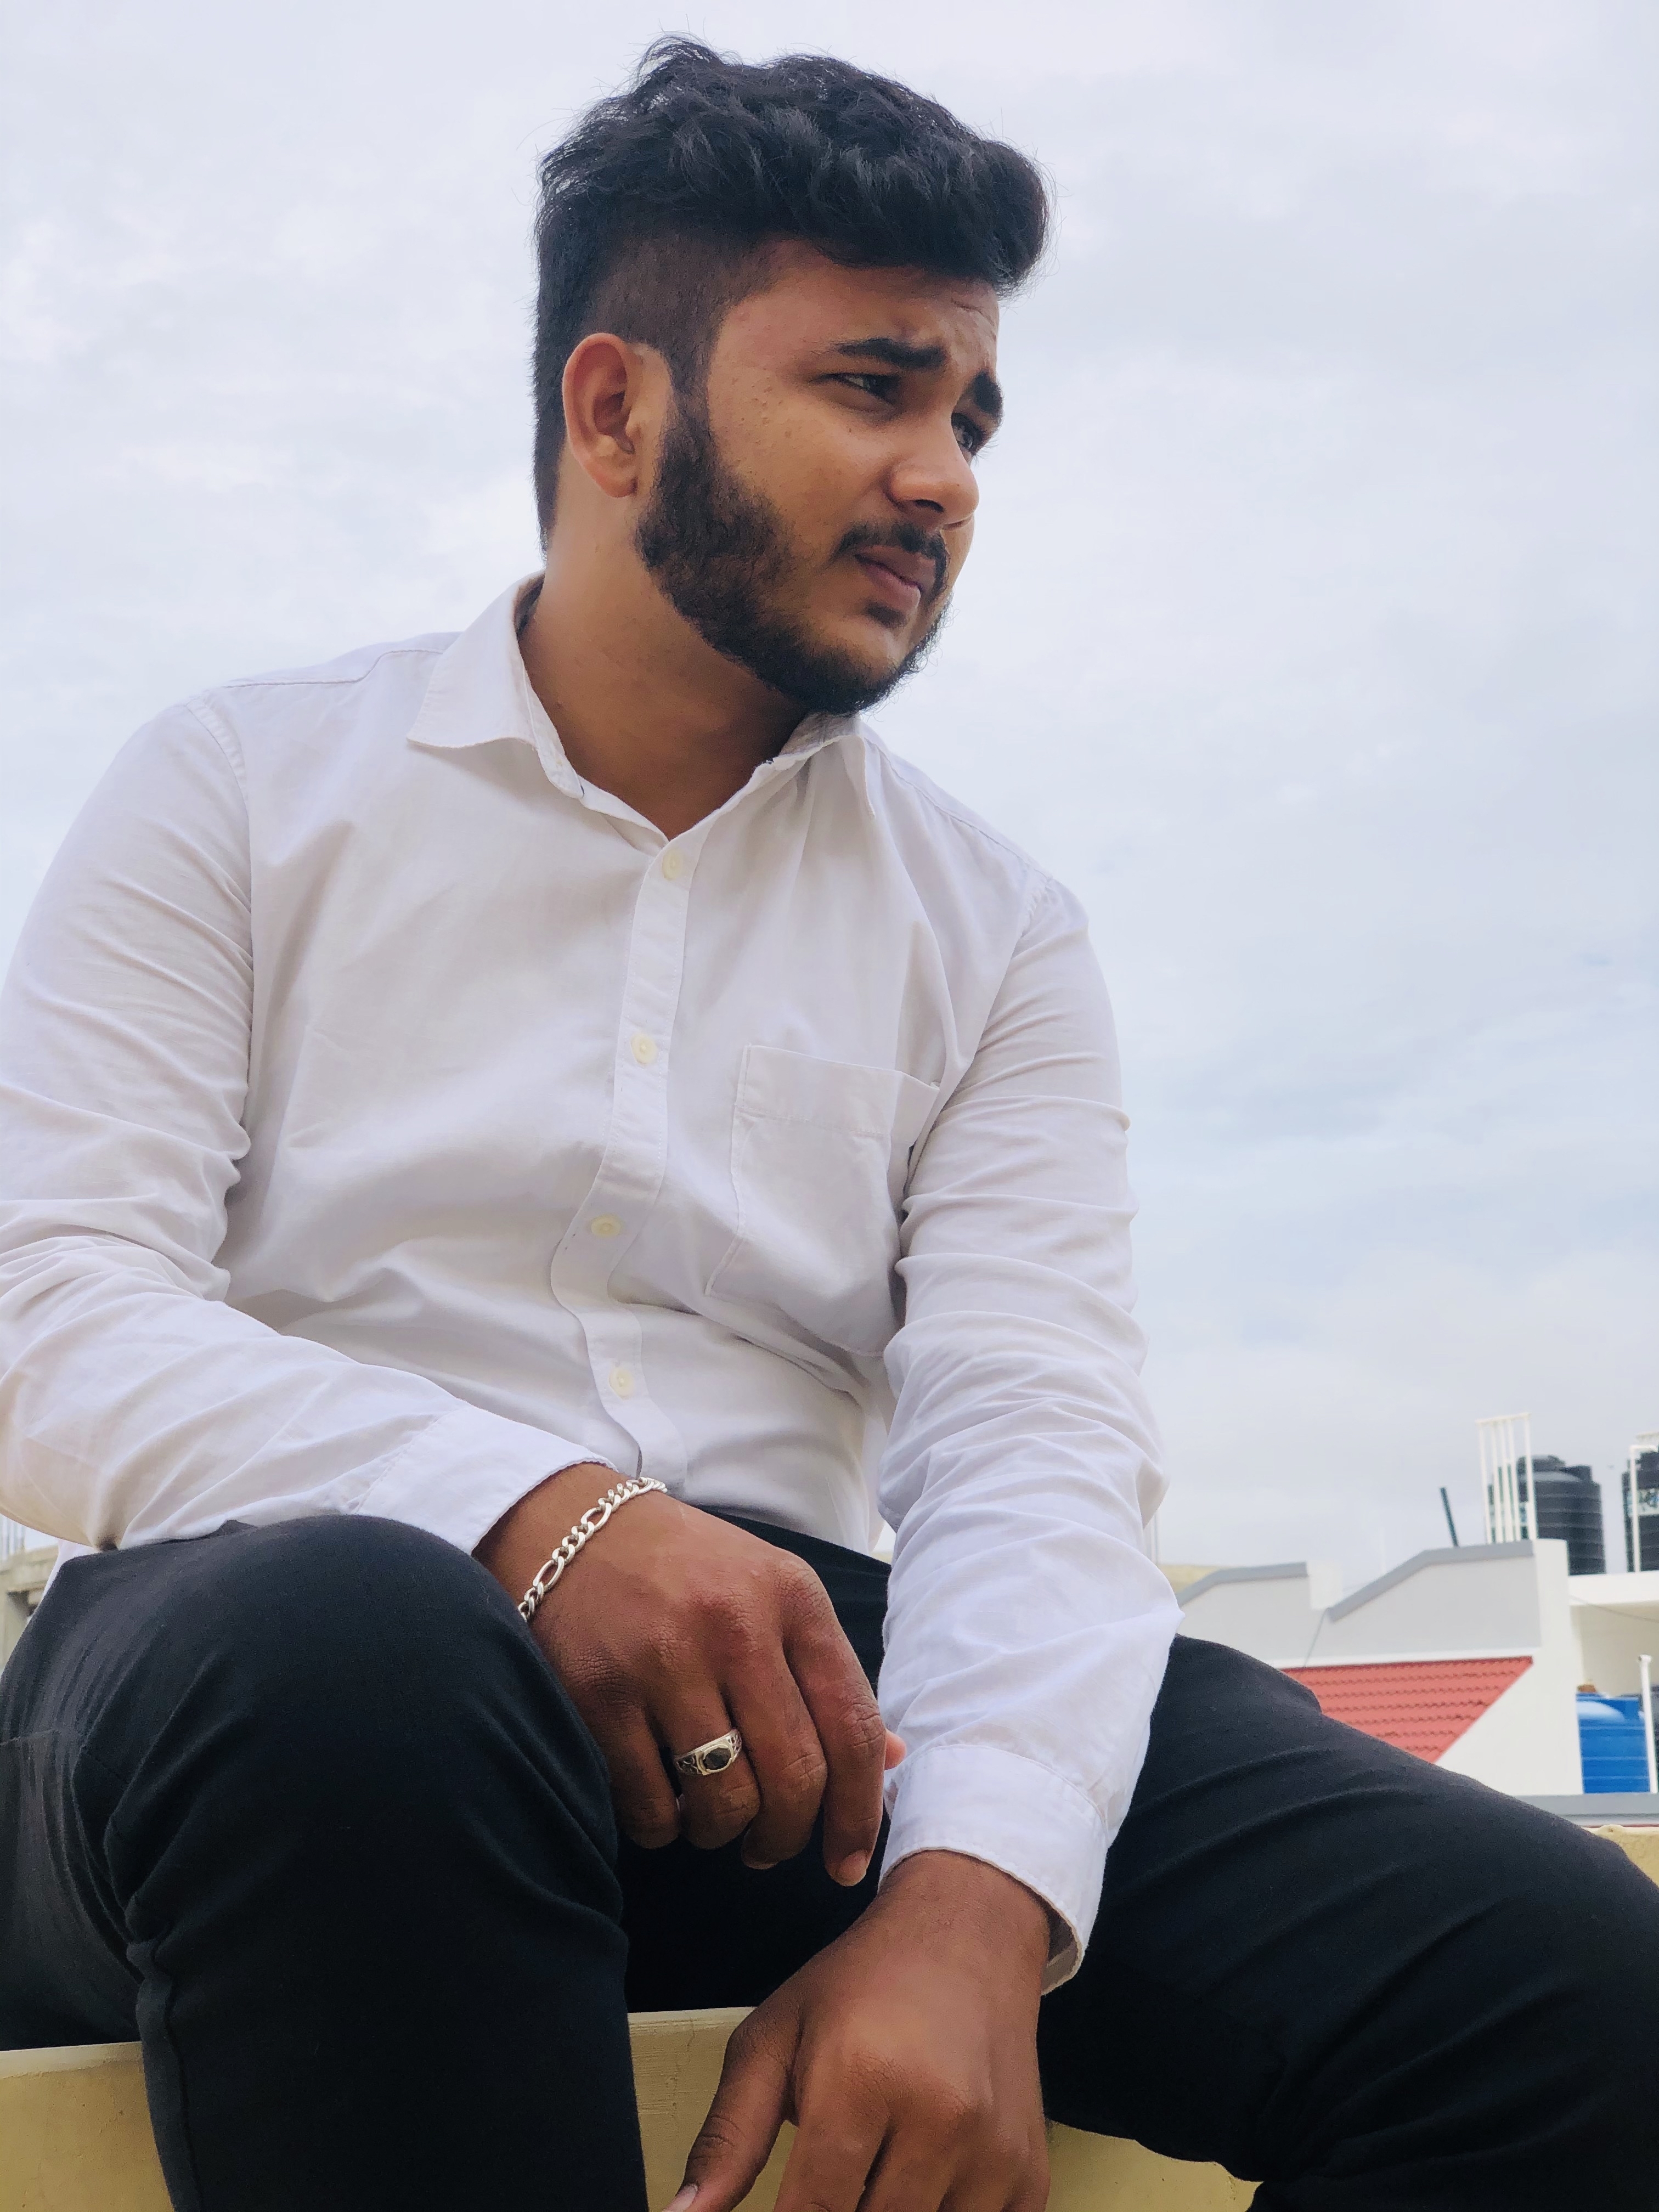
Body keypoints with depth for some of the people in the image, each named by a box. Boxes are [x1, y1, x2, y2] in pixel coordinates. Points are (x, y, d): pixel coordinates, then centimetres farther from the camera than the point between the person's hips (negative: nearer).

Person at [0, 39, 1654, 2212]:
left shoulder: (994, 934, 14)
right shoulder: (242, 792, 9)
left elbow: (1038, 1438, 0)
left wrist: (978, 1895, -21)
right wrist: (537, 1515, -22)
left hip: (792, 1682, 2)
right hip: (271, 1636, -1)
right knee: (348, 1636, -39)